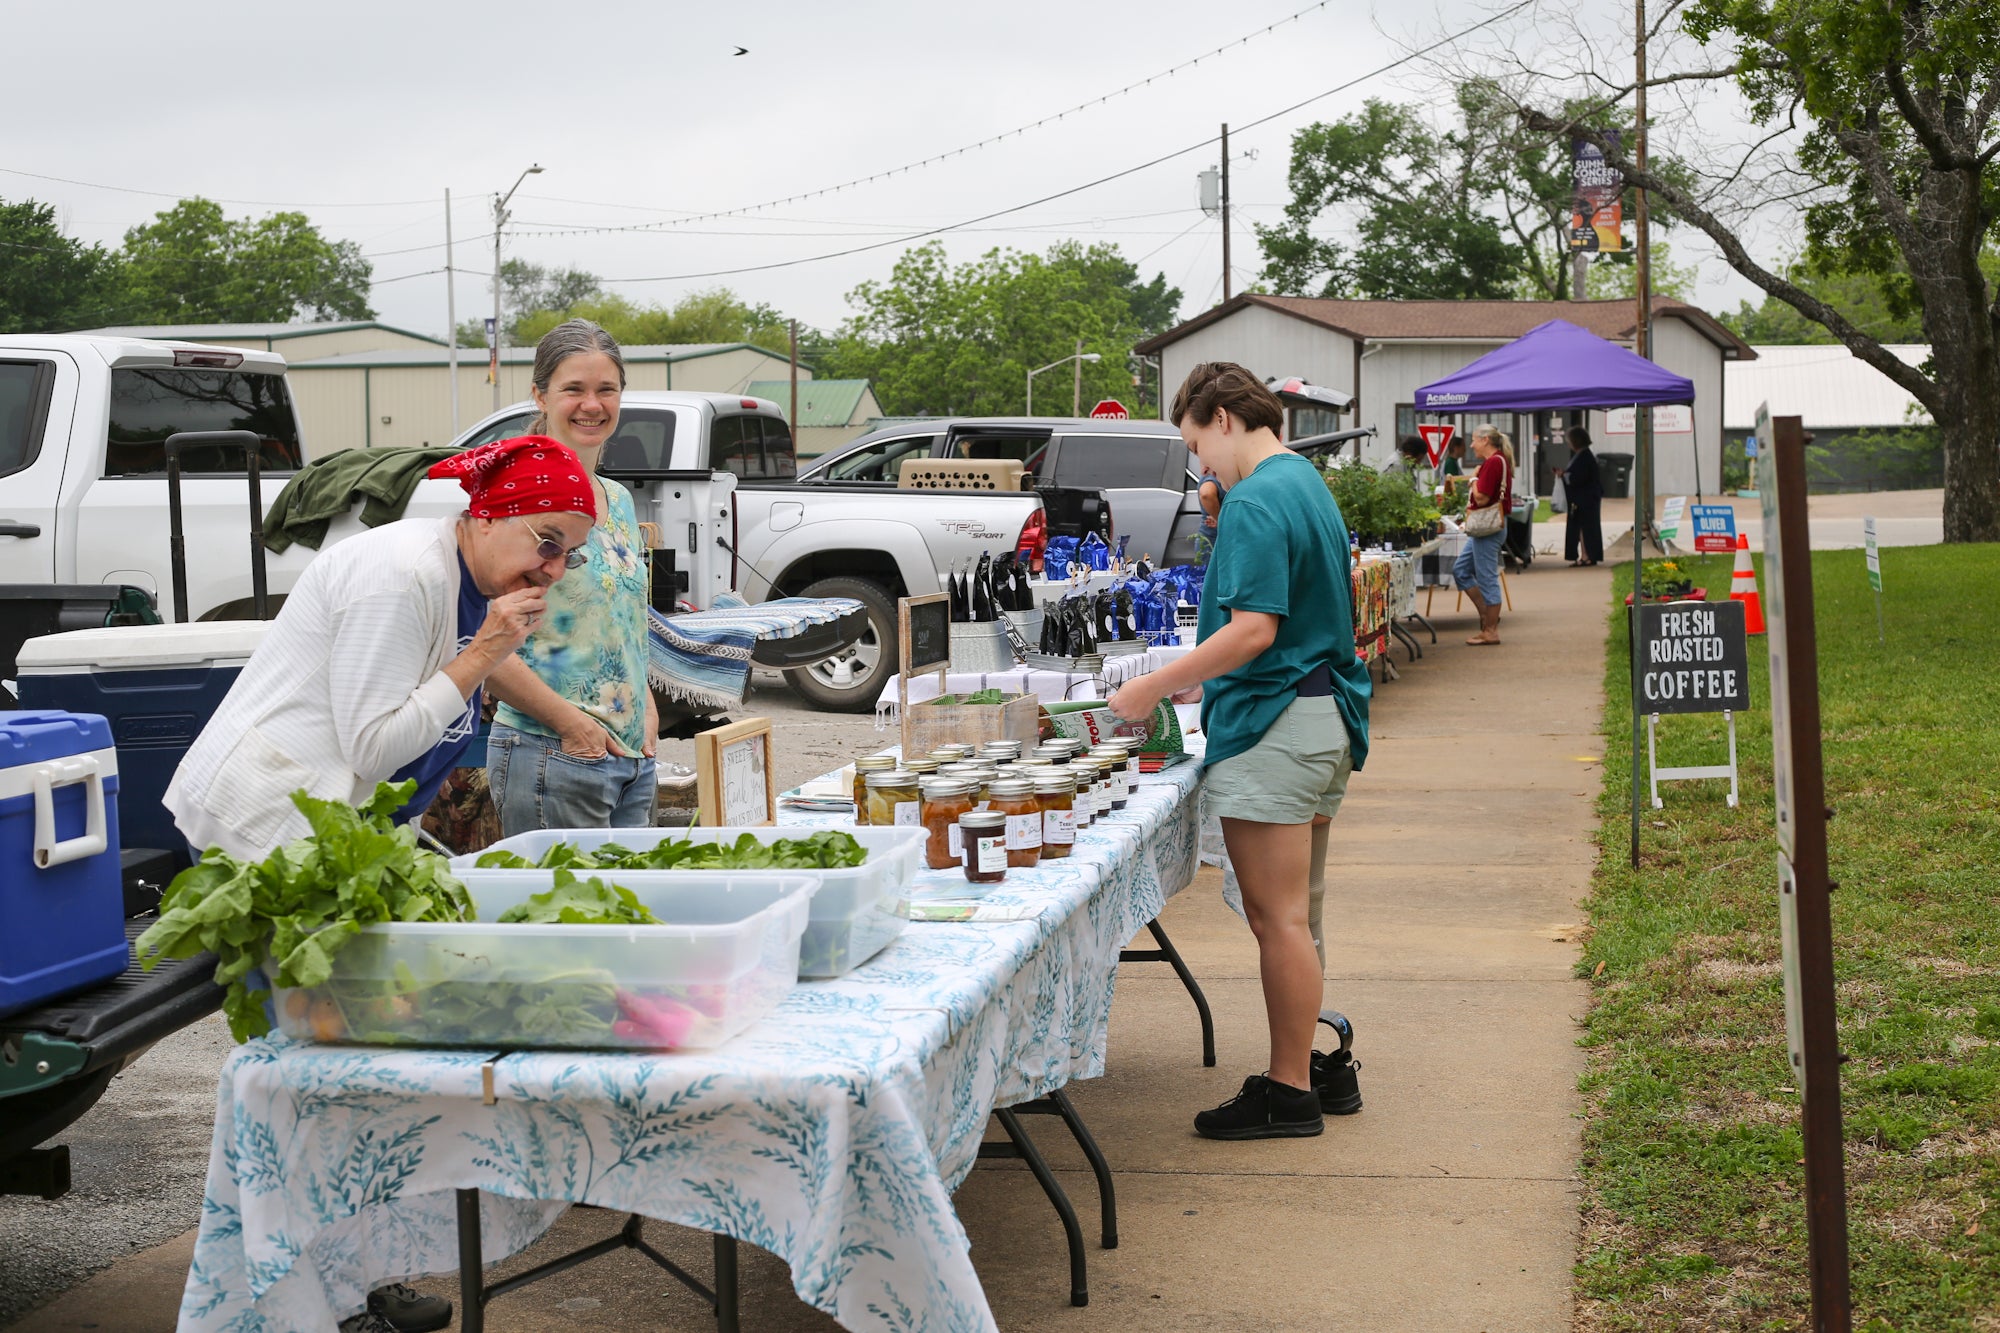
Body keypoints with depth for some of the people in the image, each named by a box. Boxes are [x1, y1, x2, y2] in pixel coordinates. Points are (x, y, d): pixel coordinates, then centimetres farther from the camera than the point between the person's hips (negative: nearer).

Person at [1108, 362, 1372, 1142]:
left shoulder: (1256, 502, -16)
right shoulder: (1307, 484, 16)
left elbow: (1254, 629, -23)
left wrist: (1156, 688, -17)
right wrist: (1206, 678, 22)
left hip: (1273, 726, -11)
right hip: (1324, 714, 11)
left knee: (1279, 919, -3)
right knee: (1292, 914, 18)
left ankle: (1290, 1096, 4)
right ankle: (1315, 1069, 26)